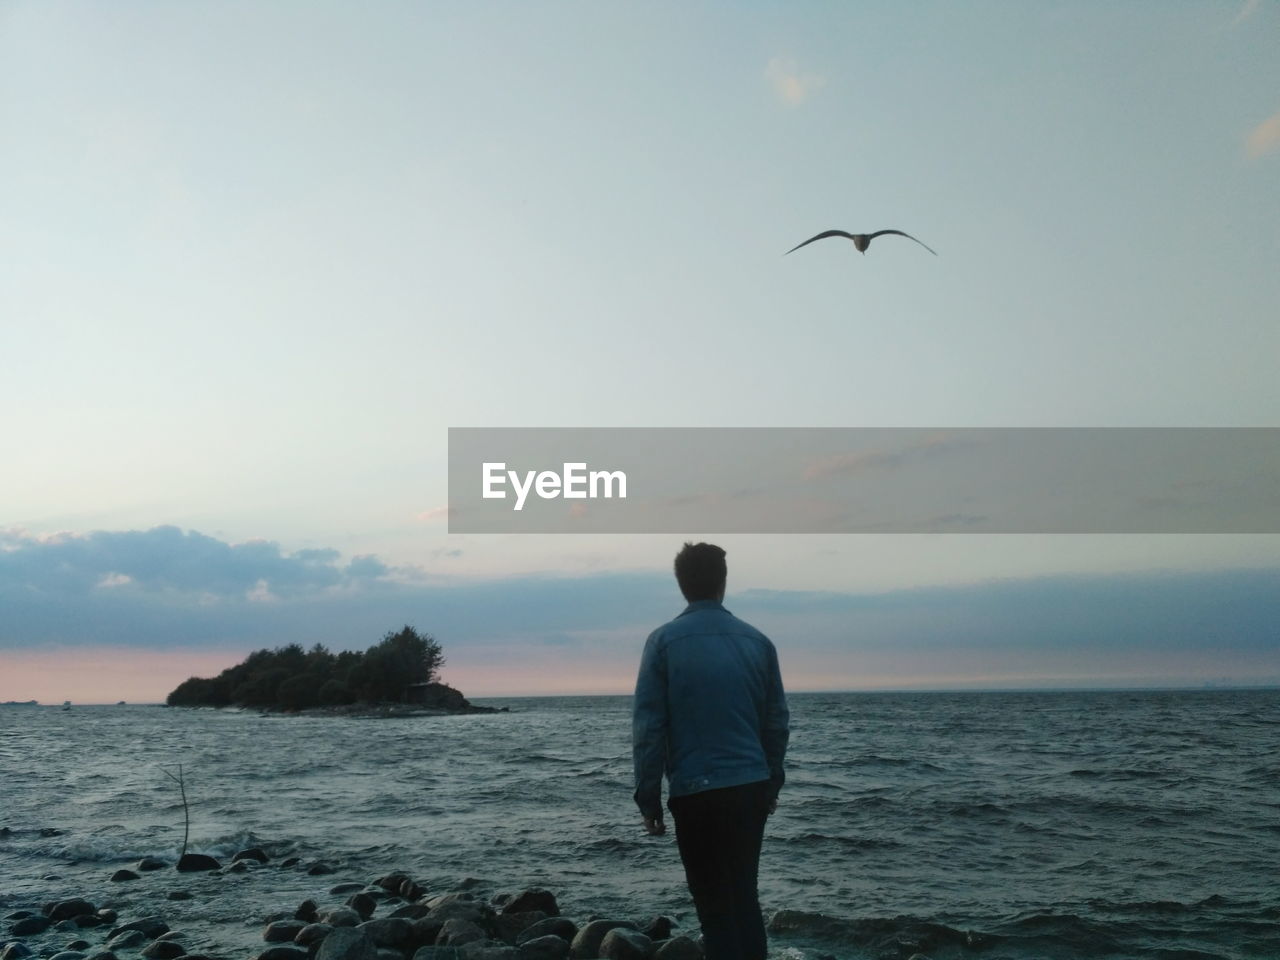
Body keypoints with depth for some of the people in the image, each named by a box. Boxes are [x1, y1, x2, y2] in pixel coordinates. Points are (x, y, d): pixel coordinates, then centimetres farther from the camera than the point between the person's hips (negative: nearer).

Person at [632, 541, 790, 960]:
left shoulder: (664, 641, -6)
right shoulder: (758, 641, 4)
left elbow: (648, 727, -8)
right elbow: (777, 721, 8)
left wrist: (648, 797, -2)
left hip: (696, 792, -3)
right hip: (751, 787, 4)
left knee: (715, 907, 6)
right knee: (744, 898, 18)